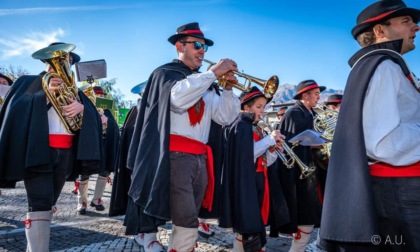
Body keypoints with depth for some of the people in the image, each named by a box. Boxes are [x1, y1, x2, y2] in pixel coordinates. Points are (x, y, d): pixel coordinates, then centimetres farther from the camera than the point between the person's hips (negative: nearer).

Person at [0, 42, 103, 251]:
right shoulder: (31, 83, 11)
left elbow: (92, 115, 6)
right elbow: (18, 109, -5)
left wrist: (81, 107, -15)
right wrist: (46, 93, -14)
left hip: (65, 152, 4)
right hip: (37, 150, -4)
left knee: (49, 204, 13)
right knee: (39, 206, -14)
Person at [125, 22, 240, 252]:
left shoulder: (203, 83, 22)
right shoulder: (165, 73, 3)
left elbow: (225, 117, 14)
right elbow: (178, 97, -21)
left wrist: (228, 88, -1)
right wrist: (213, 73, -16)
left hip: (200, 158, 7)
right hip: (175, 155, -7)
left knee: (187, 222, 12)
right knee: (187, 224, -13)